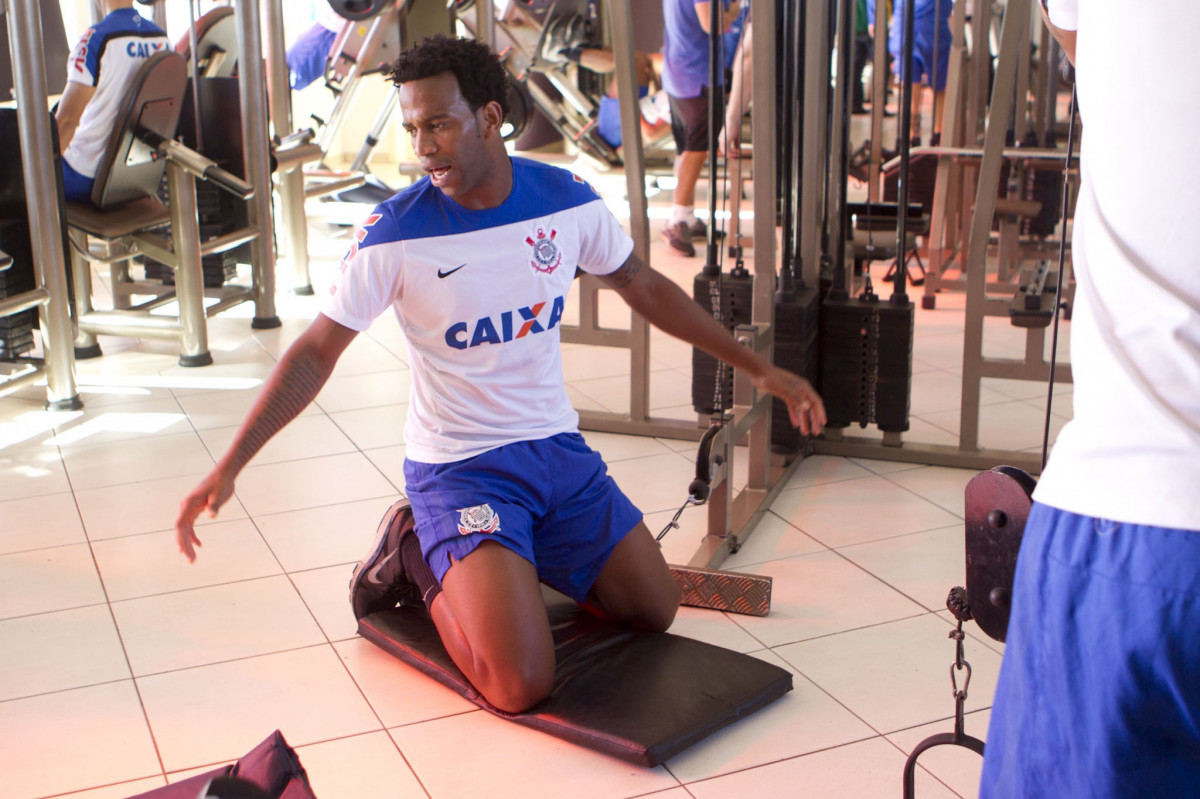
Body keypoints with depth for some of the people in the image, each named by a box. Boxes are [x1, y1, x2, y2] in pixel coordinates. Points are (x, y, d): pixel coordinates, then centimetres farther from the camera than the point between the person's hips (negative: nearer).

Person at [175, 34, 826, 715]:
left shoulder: (568, 199, -5)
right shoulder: (395, 234, -16)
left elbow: (644, 287, 10)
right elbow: (315, 354, -10)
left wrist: (758, 367, 12)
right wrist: (228, 468, -17)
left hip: (558, 447, 5)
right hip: (459, 468, -5)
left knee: (656, 611, 10)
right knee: (522, 685, -18)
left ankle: (506, 563, 25)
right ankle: (424, 560, 9)